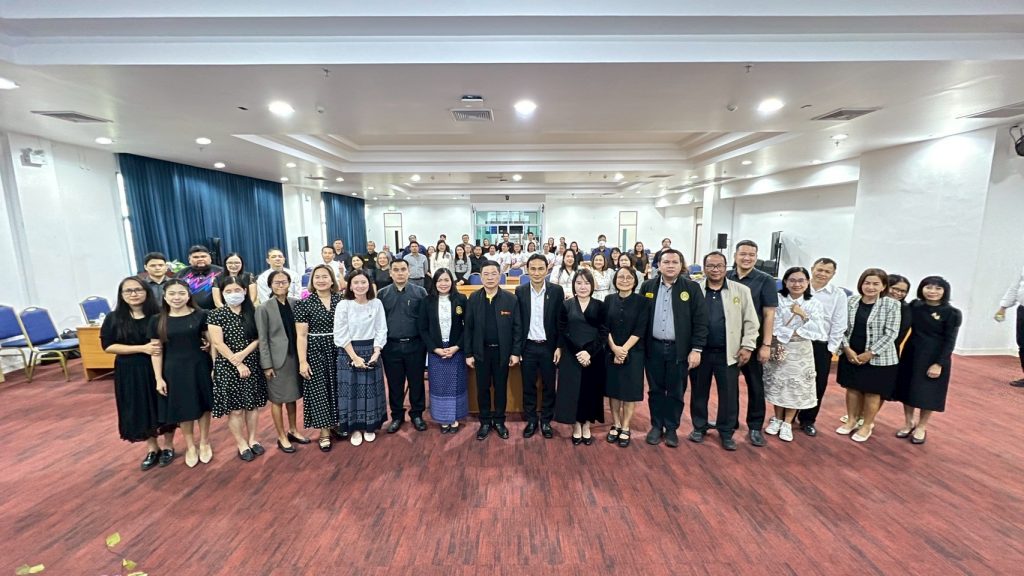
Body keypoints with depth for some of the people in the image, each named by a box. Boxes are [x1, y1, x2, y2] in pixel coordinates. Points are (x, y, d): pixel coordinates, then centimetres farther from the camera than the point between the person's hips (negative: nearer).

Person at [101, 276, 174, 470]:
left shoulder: (158, 314, -6)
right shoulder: (114, 318, -3)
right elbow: (107, 346, -5)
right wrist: (142, 348, -17)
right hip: (130, 371, 2)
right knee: (139, 410, 11)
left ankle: (168, 446, 27)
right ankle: (152, 448, 30)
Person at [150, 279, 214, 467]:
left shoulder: (200, 315, -6)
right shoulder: (157, 321, -1)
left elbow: (212, 341, -1)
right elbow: (156, 351, 1)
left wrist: (215, 366, -7)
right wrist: (158, 378, -1)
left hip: (200, 367, -1)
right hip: (174, 370, 1)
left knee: (203, 405, 10)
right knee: (182, 408, 12)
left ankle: (205, 443, 31)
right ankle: (190, 446, 32)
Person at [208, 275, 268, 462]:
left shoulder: (253, 312, 3)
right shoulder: (216, 315, -5)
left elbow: (259, 338, 1)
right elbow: (218, 343, -11)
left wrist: (243, 354, -15)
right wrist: (238, 365, -15)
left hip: (252, 365, 3)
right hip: (228, 367, -3)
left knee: (253, 404, 10)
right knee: (235, 408, 3)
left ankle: (252, 439, 25)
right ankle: (242, 444, 18)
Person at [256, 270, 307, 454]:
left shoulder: (295, 303, 2)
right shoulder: (264, 308, -8)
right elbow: (262, 339, -8)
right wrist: (267, 365, -11)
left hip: (294, 357, 4)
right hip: (277, 359, -4)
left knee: (292, 396, 16)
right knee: (277, 400, 8)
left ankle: (292, 430, 32)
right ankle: (281, 437, 23)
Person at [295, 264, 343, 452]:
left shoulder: (341, 299, 2)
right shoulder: (304, 303, -5)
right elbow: (301, 335, -7)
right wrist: (302, 361, -11)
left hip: (338, 350, 3)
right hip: (315, 352, -2)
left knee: (338, 388, 12)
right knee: (319, 390, 5)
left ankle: (337, 424, 31)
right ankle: (324, 432, 18)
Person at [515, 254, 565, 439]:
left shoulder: (556, 290, -5)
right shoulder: (520, 291, -1)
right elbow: (517, 321, 1)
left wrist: (559, 347, -7)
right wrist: (516, 348, -2)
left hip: (549, 346, -1)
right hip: (528, 347, 1)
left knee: (548, 386, 11)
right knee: (528, 386, 11)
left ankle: (546, 421, 28)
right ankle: (531, 420, 27)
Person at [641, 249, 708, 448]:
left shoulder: (692, 287, -4)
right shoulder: (648, 286, 2)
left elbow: (700, 320, -5)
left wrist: (696, 349, -10)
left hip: (679, 349, -1)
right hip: (653, 348, 2)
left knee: (675, 392, 10)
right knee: (655, 390, 12)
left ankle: (672, 429, 26)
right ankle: (656, 426, 28)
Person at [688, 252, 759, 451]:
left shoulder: (741, 291, 0)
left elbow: (750, 322, 2)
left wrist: (747, 346, -4)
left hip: (728, 353, 0)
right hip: (700, 351, 0)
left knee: (729, 394, 7)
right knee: (699, 391, 12)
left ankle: (726, 432, 25)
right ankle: (699, 427, 29)